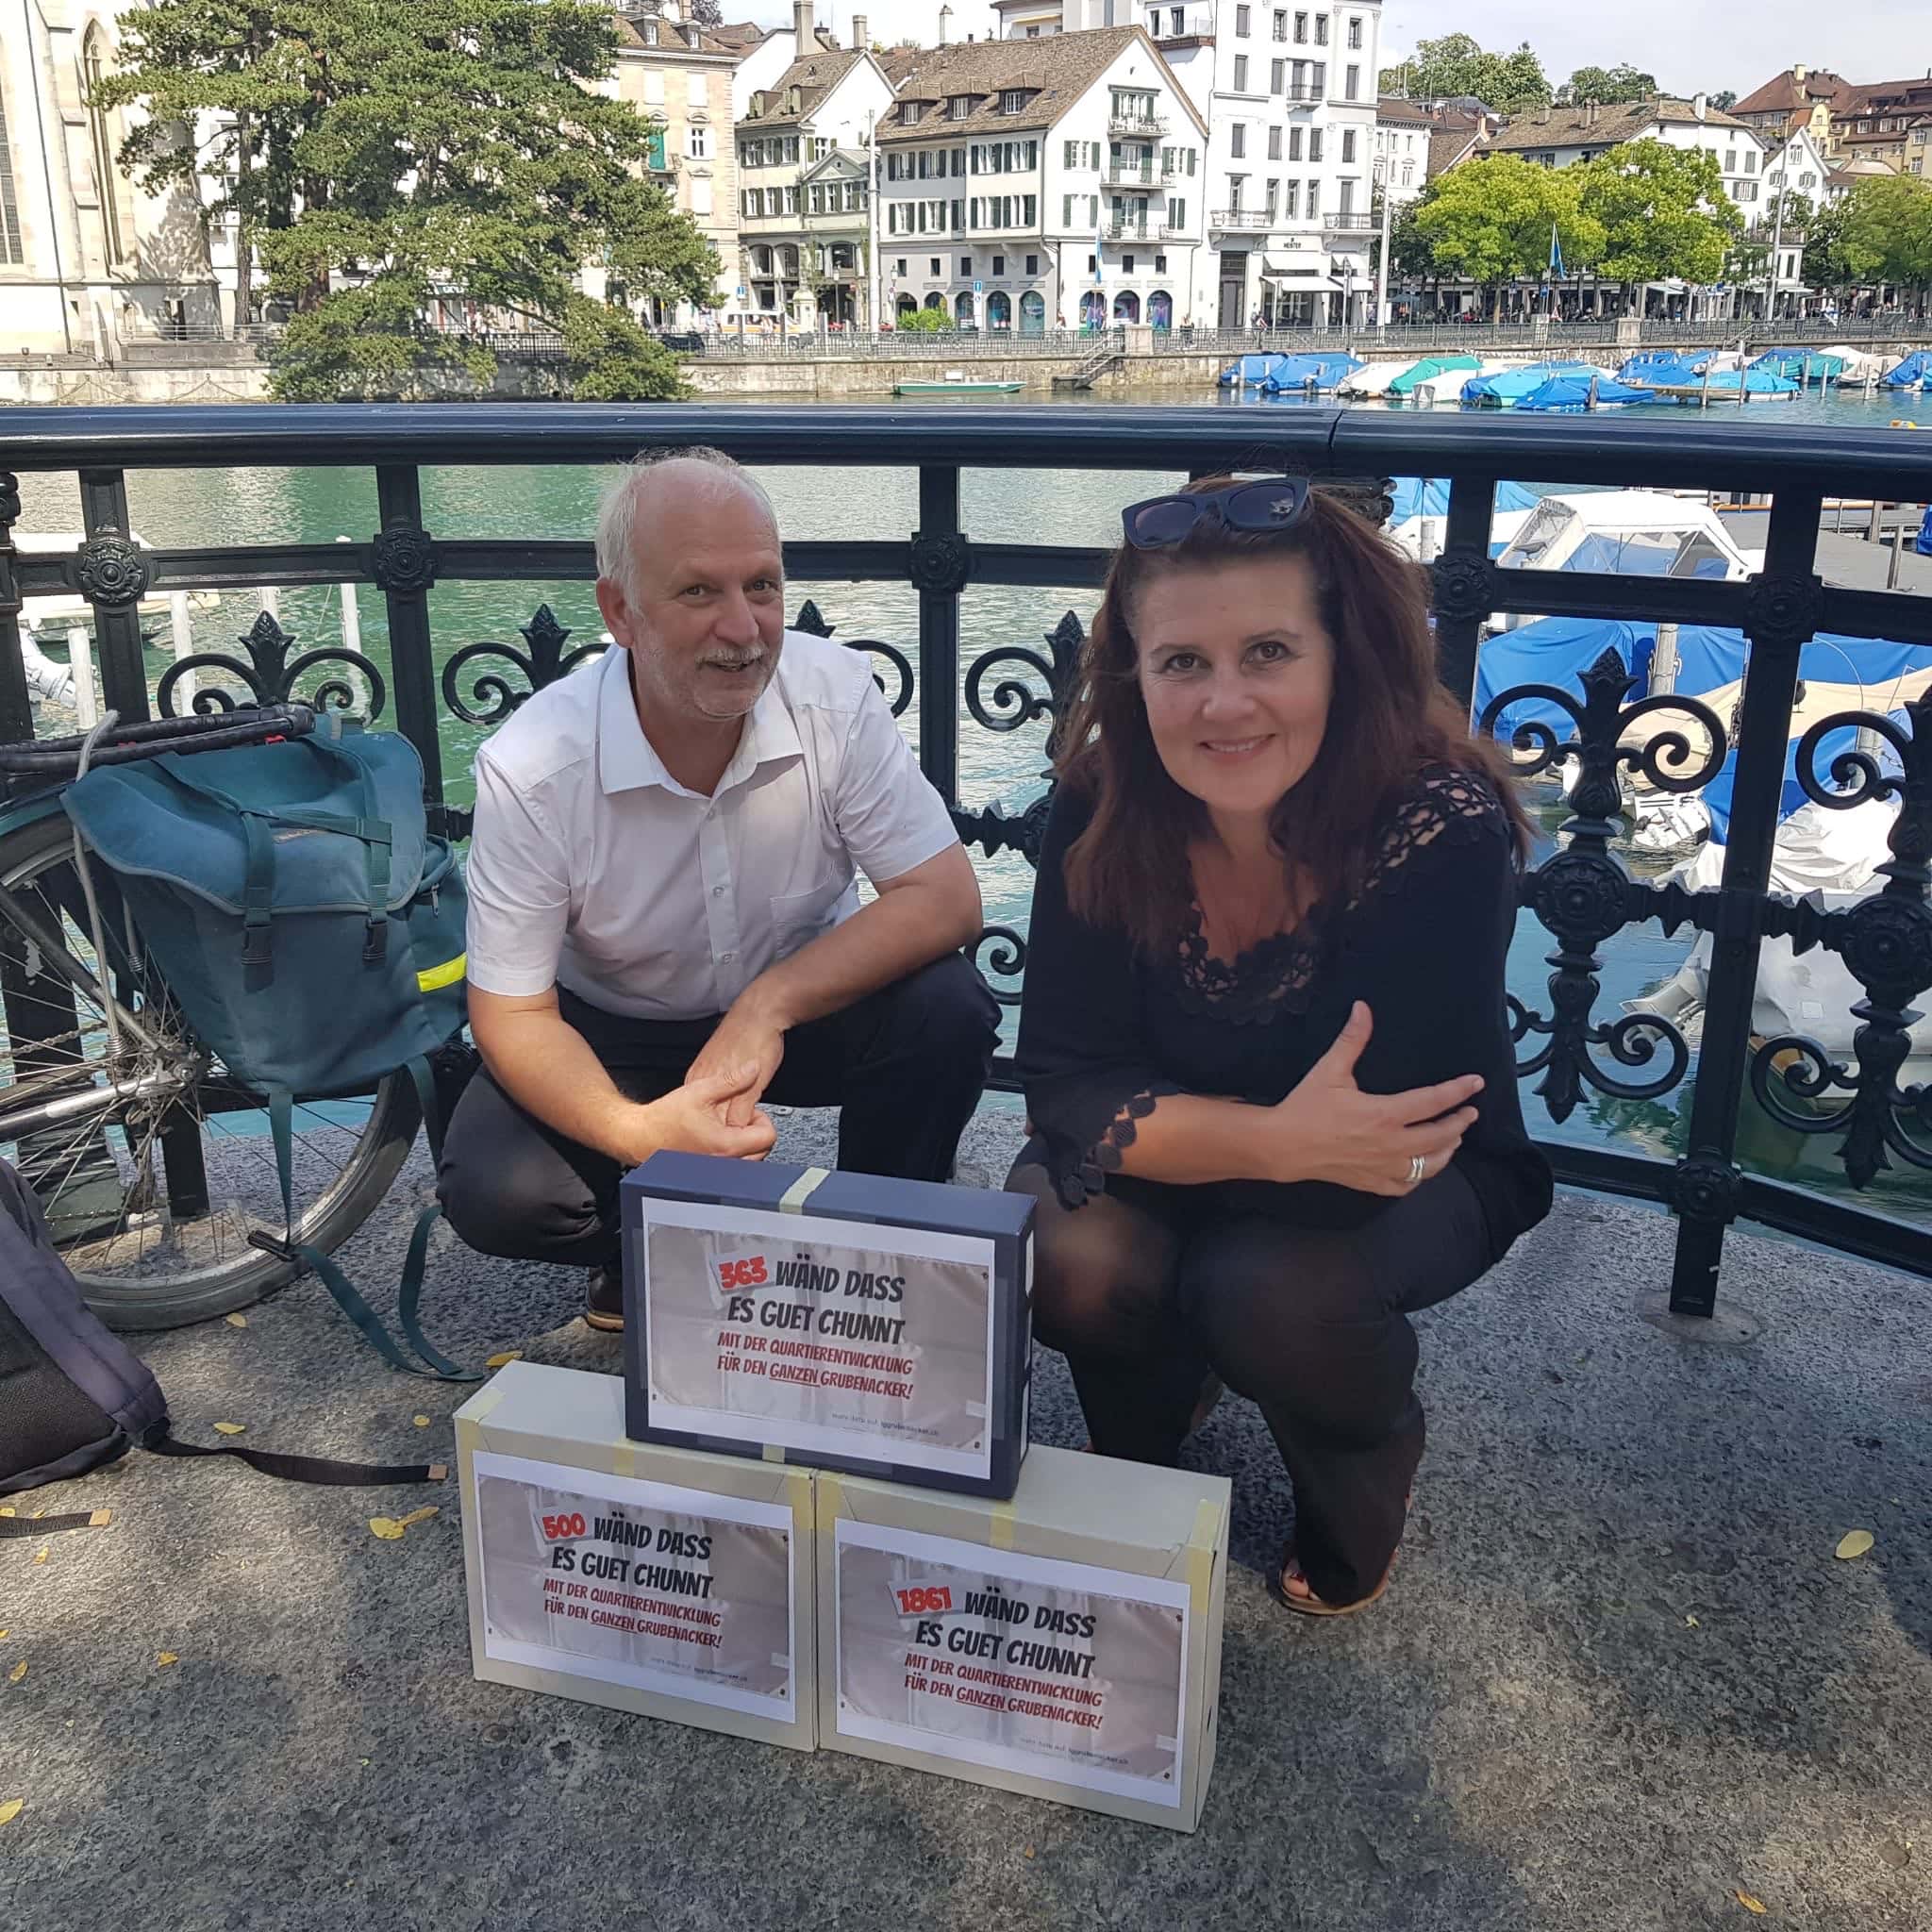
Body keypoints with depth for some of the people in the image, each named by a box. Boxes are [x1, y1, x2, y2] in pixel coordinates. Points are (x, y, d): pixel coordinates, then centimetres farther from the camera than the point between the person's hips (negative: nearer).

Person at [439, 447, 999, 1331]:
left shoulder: (833, 692, -21)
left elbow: (945, 898, -21)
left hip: (802, 1000, 1)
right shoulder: (530, 769, -25)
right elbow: (512, 1013, -19)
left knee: (948, 1010, -28)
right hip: (612, 1029, -1)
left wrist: (769, 1006, -33)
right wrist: (637, 1133, -37)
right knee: (495, 1193, -26)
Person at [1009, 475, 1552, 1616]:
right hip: (1162, 1174, 3)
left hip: (1409, 1179, -2)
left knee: (1273, 1290, -33)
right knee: (1067, 1257, -27)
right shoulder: (1106, 805, -20)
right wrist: (1274, 1139, -36)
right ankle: (1143, 1443, 12)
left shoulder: (1445, 834, -30)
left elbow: (1360, 1147, -28)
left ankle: (1360, 1491, 6)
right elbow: (1066, 1083, -22)